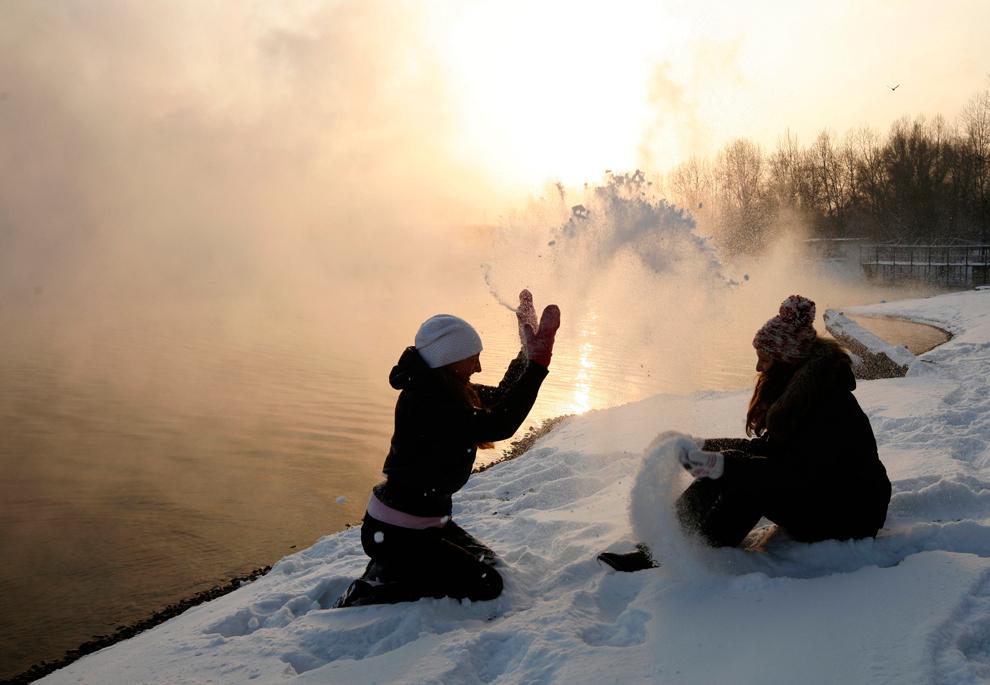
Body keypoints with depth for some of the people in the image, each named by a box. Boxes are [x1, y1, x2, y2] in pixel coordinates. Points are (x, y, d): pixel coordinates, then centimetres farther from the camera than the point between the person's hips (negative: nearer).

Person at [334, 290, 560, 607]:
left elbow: (499, 397, 15)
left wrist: (528, 351, 6)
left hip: (429, 520, 10)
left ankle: (391, 570, 18)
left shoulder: (447, 390, 1)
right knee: (485, 584, -6)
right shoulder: (424, 403, -28)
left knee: (487, 563, 19)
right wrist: (537, 363, -36)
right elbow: (497, 425, -36)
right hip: (395, 533, -10)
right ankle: (369, 596, -1)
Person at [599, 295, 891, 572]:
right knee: (726, 462, -9)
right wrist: (704, 446, -3)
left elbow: (800, 473, -31)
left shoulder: (829, 403, -25)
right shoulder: (795, 388, 4)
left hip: (849, 516, -9)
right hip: (815, 494, 9)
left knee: (749, 478, -28)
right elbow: (769, 447, 6)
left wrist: (726, 464, -39)